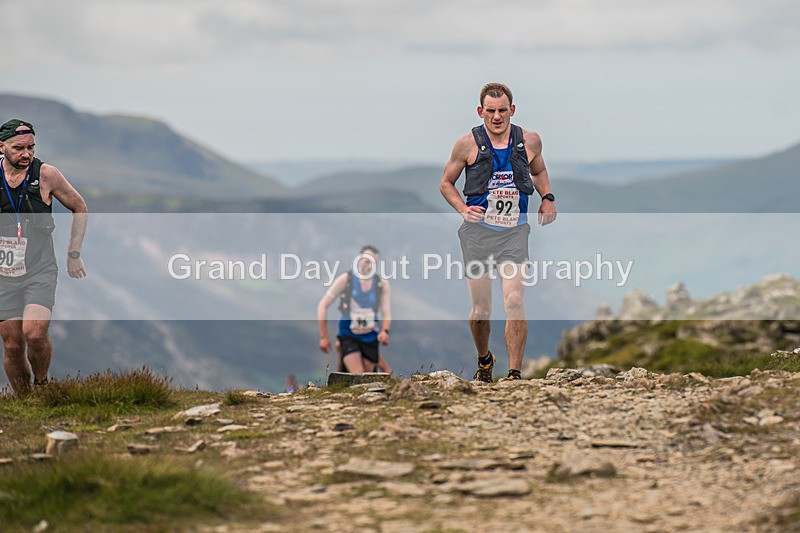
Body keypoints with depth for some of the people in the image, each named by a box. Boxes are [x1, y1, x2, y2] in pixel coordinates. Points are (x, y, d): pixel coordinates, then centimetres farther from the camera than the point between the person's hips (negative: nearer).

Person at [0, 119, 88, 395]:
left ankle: (41, 384, 5)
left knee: (35, 334, -21)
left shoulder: (46, 175, -6)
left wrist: (73, 254, 5)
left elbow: (79, 208, 9)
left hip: (40, 272, -2)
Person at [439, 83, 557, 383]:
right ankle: (484, 360, 33)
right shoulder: (468, 144, -2)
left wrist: (547, 197, 8)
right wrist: (463, 209, -7)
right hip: (477, 232, 0)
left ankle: (515, 374, -12)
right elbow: (446, 183, 9)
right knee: (481, 310, 3)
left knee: (514, 302, -17)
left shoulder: (530, 141, 4)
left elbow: (539, 171, 26)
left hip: (514, 232, 1)